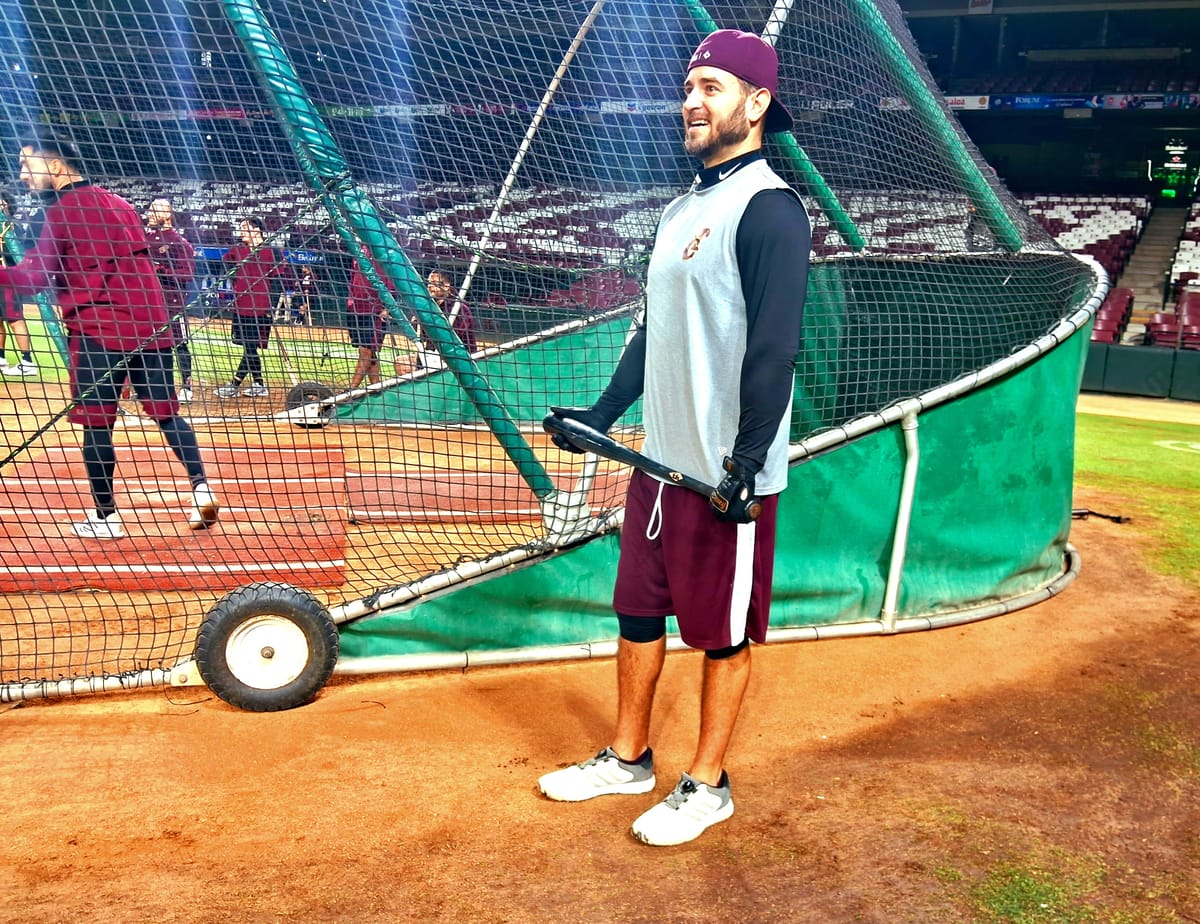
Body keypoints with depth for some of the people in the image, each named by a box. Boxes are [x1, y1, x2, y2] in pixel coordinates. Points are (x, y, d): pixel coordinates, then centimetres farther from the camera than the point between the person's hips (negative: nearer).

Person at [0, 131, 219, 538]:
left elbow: (34, 276, -10)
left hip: (98, 331, -6)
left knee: (95, 425, 3)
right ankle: (201, 488, -2)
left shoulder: (62, 210, -5)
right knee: (167, 414, 11)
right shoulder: (121, 205, 15)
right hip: (150, 325, 6)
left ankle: (106, 517, 7)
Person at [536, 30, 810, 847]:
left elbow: (775, 349, -20)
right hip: (660, 462, 9)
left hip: (725, 476, -9)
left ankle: (707, 786, 24)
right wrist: (604, 414, 18)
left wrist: (745, 462, -24)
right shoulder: (683, 209, 15)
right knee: (638, 612, 17)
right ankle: (629, 758, 34)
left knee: (723, 634, 6)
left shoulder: (769, 208, -12)